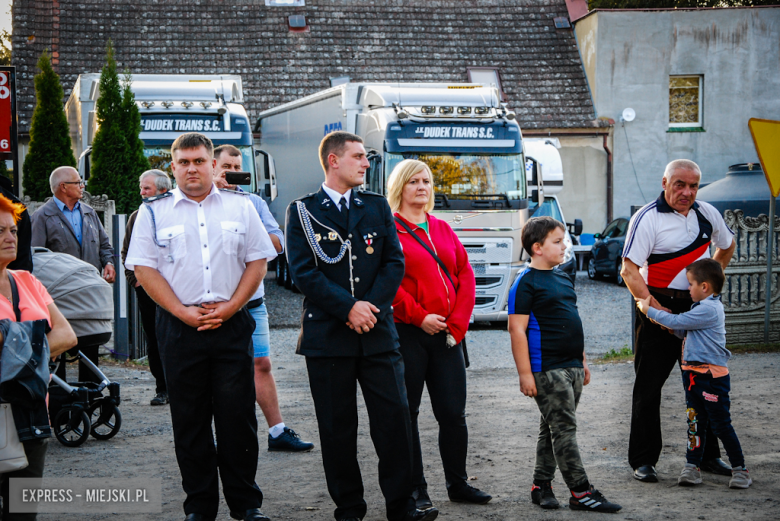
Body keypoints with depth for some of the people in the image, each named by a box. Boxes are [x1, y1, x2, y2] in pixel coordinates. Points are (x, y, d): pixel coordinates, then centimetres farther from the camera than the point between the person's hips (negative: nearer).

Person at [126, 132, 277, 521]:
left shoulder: (240, 207, 10)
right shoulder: (153, 212, 7)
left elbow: (258, 260, 8)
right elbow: (144, 269, 1)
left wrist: (230, 306, -6)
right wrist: (184, 312, -8)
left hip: (232, 324, 0)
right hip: (179, 327, 0)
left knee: (238, 415, 0)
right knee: (189, 419, 4)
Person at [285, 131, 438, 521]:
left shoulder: (377, 207, 13)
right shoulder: (302, 211, 2)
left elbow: (395, 262, 7)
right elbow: (303, 272, -7)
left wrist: (371, 305, -7)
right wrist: (348, 308, -13)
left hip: (378, 332, 3)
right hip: (327, 335, -2)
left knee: (394, 417, -1)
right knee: (338, 426, 3)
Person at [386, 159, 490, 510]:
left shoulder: (443, 229, 16)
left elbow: (466, 276, 11)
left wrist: (458, 322, -2)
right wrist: (419, 316, -14)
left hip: (447, 335, 5)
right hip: (406, 334, -5)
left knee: (453, 412, 5)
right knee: (406, 413, 2)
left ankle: (457, 484, 19)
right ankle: (415, 489, 10)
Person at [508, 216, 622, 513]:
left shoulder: (563, 278, 16)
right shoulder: (526, 282, -10)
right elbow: (517, 329, -14)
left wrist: (582, 361, 22)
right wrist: (525, 373, -18)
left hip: (571, 367, 8)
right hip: (546, 369, -8)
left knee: (553, 428, 12)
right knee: (564, 428, -8)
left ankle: (541, 485, 20)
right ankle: (581, 493, -7)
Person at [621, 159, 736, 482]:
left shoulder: (707, 214, 5)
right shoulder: (647, 218, -12)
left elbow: (727, 246, 26)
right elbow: (629, 271, -17)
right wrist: (655, 308, -24)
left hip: (698, 308, 5)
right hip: (658, 307, -5)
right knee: (648, 386, 0)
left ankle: (708, 455, 23)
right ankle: (643, 461, 8)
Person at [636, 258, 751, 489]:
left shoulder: (709, 309, -18)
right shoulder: (704, 307, 13)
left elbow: (677, 322, -18)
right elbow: (683, 331, 18)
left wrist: (648, 309, -9)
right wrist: (659, 316, 4)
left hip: (712, 376, -9)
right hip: (694, 374, 9)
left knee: (721, 424, -2)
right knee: (695, 421, 10)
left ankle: (739, 469, 7)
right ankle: (692, 466, 15)